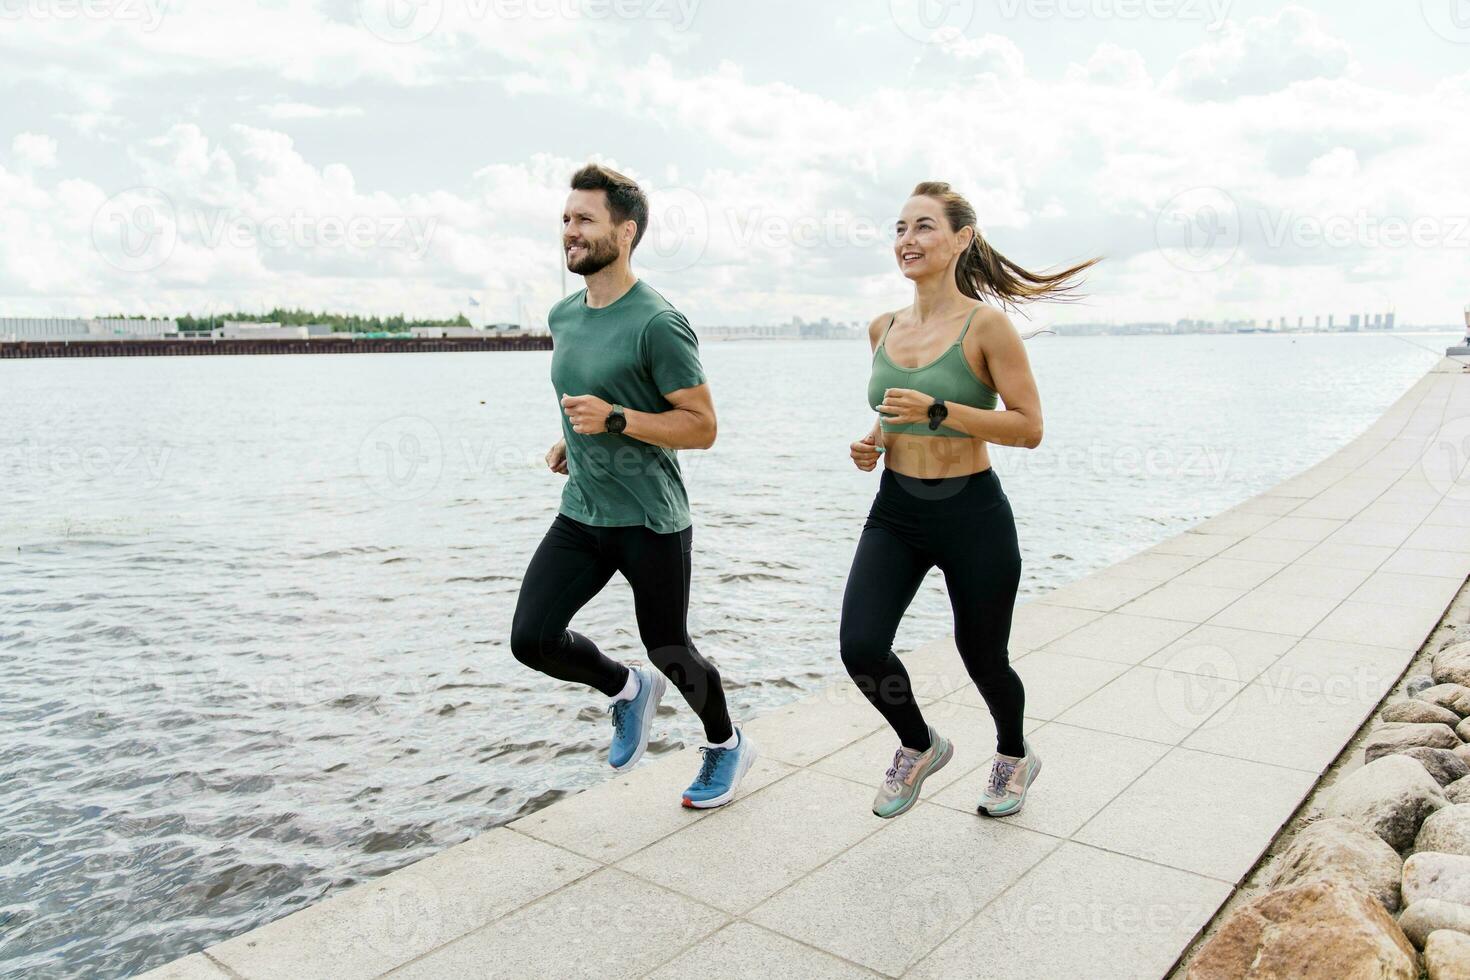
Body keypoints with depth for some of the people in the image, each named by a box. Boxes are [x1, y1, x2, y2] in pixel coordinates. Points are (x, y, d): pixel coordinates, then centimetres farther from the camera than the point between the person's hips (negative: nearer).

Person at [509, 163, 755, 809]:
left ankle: (727, 746, 37)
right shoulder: (564, 315, 7)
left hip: (651, 521, -6)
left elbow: (702, 427, -16)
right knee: (532, 640, -4)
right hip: (580, 513, 7)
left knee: (669, 652, 8)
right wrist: (571, 438, 9)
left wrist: (615, 420, -26)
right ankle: (627, 690, 25)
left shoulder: (658, 324, -17)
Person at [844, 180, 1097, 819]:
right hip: (895, 510, 5)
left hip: (972, 514, -4)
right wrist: (876, 442, 2)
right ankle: (920, 746, 21)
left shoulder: (986, 325, -12)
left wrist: (938, 411, -24)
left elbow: (1029, 428, -14)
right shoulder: (883, 328, 6)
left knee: (983, 659, 11)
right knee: (860, 648, -10)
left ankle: (1014, 755, 44)